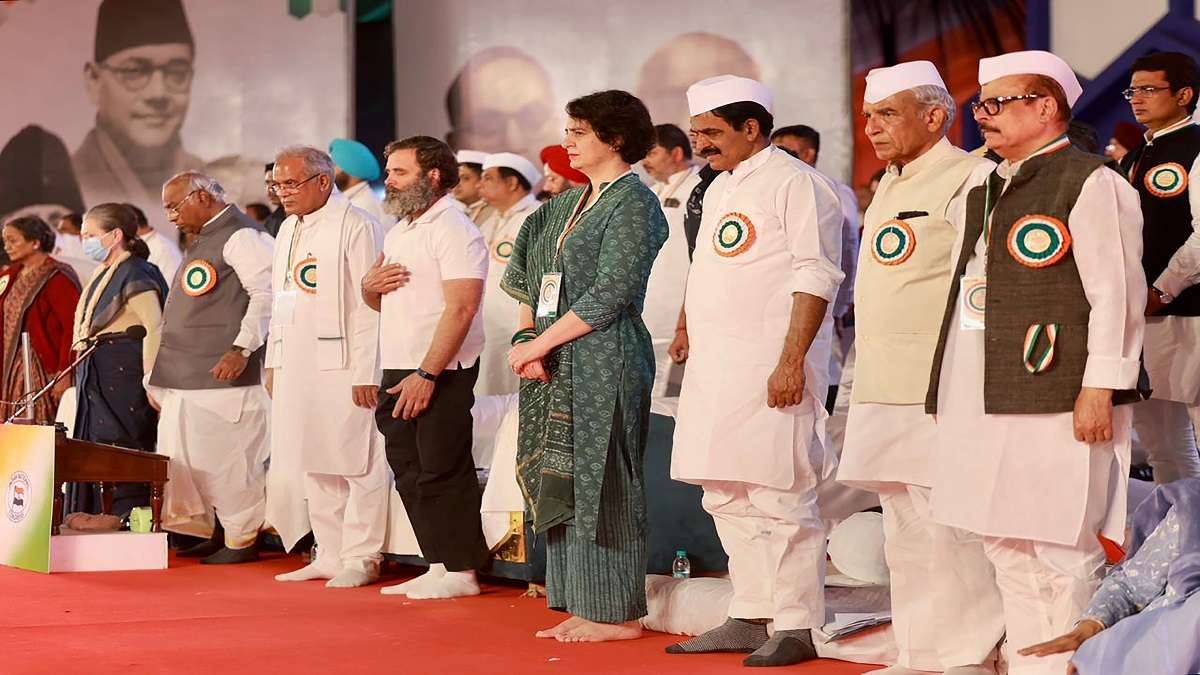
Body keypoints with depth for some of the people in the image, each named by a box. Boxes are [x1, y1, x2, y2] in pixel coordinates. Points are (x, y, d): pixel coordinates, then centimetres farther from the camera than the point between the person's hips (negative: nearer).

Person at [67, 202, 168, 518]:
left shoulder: (135, 274, -12)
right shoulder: (104, 274, 17)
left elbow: (155, 327, -20)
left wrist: (151, 381, -24)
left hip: (124, 374, -10)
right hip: (98, 379, 10)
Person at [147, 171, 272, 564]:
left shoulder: (240, 236, -9)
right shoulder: (204, 240, 22)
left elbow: (266, 292, -19)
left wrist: (242, 349, -25)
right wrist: (160, 376, 24)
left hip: (224, 373, -10)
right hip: (190, 377, 10)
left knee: (228, 457, -7)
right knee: (192, 456, 9)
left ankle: (242, 540, 1)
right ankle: (220, 535, 17)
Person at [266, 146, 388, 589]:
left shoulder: (357, 227, -9)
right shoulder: (288, 230, 18)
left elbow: (369, 305, -13)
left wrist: (366, 373, -17)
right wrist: (274, 362, 18)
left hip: (343, 367, -8)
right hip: (297, 368, 8)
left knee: (356, 463, -4)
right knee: (314, 467, 10)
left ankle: (361, 559, 2)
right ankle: (330, 556, 17)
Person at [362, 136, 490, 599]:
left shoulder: (453, 229, -11)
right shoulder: (399, 232, 18)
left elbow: (461, 308, -20)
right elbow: (382, 303, 27)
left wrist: (427, 375, -24)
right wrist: (370, 286, 2)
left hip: (440, 374, -9)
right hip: (398, 373, 9)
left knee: (442, 471, -7)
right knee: (411, 473, 9)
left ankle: (461, 571, -1)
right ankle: (438, 566, 15)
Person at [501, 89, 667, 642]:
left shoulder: (633, 203, -8)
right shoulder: (569, 205, 16)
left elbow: (609, 296, -16)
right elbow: (532, 279, 15)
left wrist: (539, 343, -13)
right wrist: (528, 339, -2)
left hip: (605, 361, -8)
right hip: (557, 367, 8)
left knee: (601, 482, -6)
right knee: (564, 483, 8)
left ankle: (618, 614, 1)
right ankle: (582, 607, 13)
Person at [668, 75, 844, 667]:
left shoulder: (794, 183, -8)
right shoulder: (720, 188, 20)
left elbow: (815, 279, -14)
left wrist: (792, 362, -20)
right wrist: (689, 337, 19)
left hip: (769, 370, -9)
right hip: (717, 371, 9)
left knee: (779, 498, -8)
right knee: (728, 500, 10)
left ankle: (796, 626, -3)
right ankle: (749, 617, 17)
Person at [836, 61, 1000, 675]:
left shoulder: (971, 179, -9)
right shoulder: (890, 186, 20)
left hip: (941, 393, -9)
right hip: (884, 393, 9)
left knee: (947, 530, -8)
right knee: (905, 533, 13)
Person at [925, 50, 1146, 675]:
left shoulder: (1091, 183, -5)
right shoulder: (984, 193, 20)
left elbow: (1118, 294, -11)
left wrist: (1099, 389, -16)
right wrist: (945, 393, 19)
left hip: (1056, 401, -8)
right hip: (982, 403, 8)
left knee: (1061, 551, -8)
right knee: (1004, 547, 10)